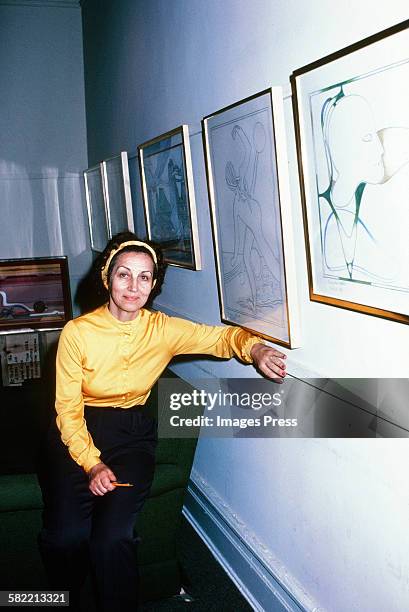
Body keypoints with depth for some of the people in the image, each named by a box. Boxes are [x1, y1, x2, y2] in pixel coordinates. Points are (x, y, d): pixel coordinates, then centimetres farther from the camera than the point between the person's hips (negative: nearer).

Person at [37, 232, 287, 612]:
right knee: (66, 535, -23)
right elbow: (68, 407, -7)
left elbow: (223, 337, 3)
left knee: (113, 536, -24)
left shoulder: (163, 330, -3)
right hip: (77, 435, -1)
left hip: (132, 434, 1)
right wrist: (92, 464, -18)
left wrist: (255, 349, -20)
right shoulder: (77, 332, -9)